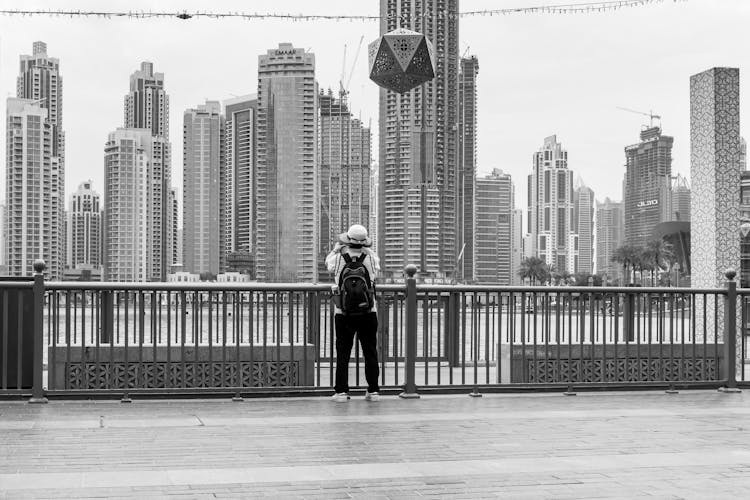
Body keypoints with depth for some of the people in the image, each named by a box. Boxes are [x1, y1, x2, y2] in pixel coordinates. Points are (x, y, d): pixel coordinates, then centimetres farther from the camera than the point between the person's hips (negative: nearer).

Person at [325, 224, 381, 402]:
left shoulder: (339, 259, -9)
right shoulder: (370, 258, -7)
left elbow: (328, 262, 15)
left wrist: (337, 246, 26)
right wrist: (366, 248, 26)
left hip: (343, 314, -1)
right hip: (368, 314, 1)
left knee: (343, 354, 6)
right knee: (370, 352, 9)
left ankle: (341, 391, 4)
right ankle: (373, 391, 11)